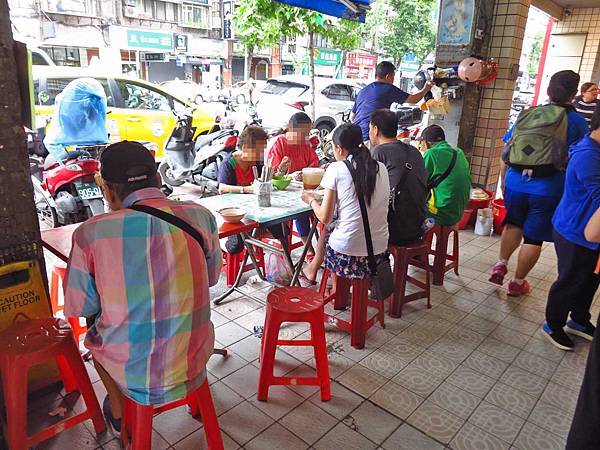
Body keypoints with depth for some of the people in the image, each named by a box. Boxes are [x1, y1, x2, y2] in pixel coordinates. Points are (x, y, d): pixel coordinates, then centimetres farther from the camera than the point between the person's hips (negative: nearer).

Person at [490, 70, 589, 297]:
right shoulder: (578, 122, -3)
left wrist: (503, 181, 17)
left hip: (515, 184, 2)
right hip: (548, 190, -2)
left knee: (514, 224, 26)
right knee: (534, 236, 10)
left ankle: (501, 263, 18)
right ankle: (518, 282, 20)